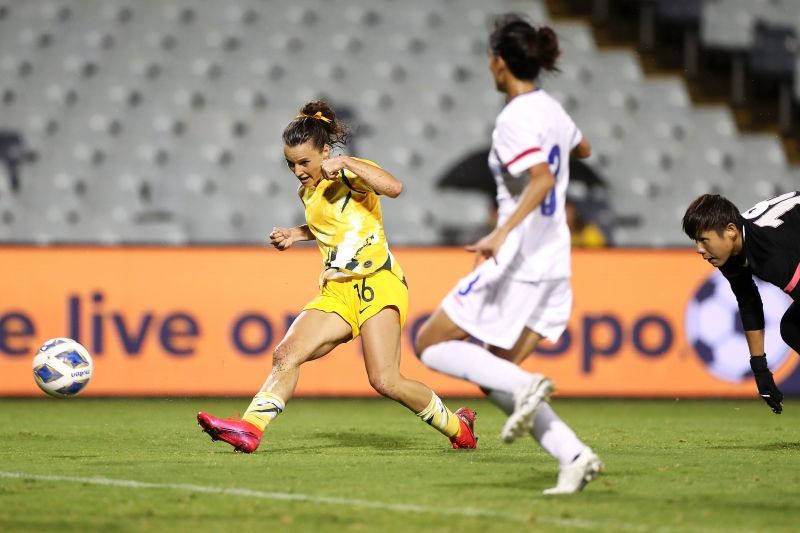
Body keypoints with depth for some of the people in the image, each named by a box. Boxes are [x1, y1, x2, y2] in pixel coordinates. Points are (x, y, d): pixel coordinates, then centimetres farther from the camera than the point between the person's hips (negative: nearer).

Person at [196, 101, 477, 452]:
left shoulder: (351, 174, -5)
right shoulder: (307, 192, 17)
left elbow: (394, 188, -26)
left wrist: (346, 163, -25)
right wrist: (294, 235, 22)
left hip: (377, 282, -7)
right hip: (337, 291, 7)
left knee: (385, 381, -16)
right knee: (287, 353, -15)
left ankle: (455, 425, 5)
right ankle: (249, 429, -25)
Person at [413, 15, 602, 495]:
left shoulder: (515, 121, -15)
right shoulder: (550, 109, 11)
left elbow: (543, 179, -30)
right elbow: (582, 148, 33)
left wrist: (502, 233, -38)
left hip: (519, 260, -9)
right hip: (553, 263, 9)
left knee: (430, 344, 4)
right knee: (493, 375, 11)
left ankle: (525, 385, -18)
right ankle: (574, 455, -6)